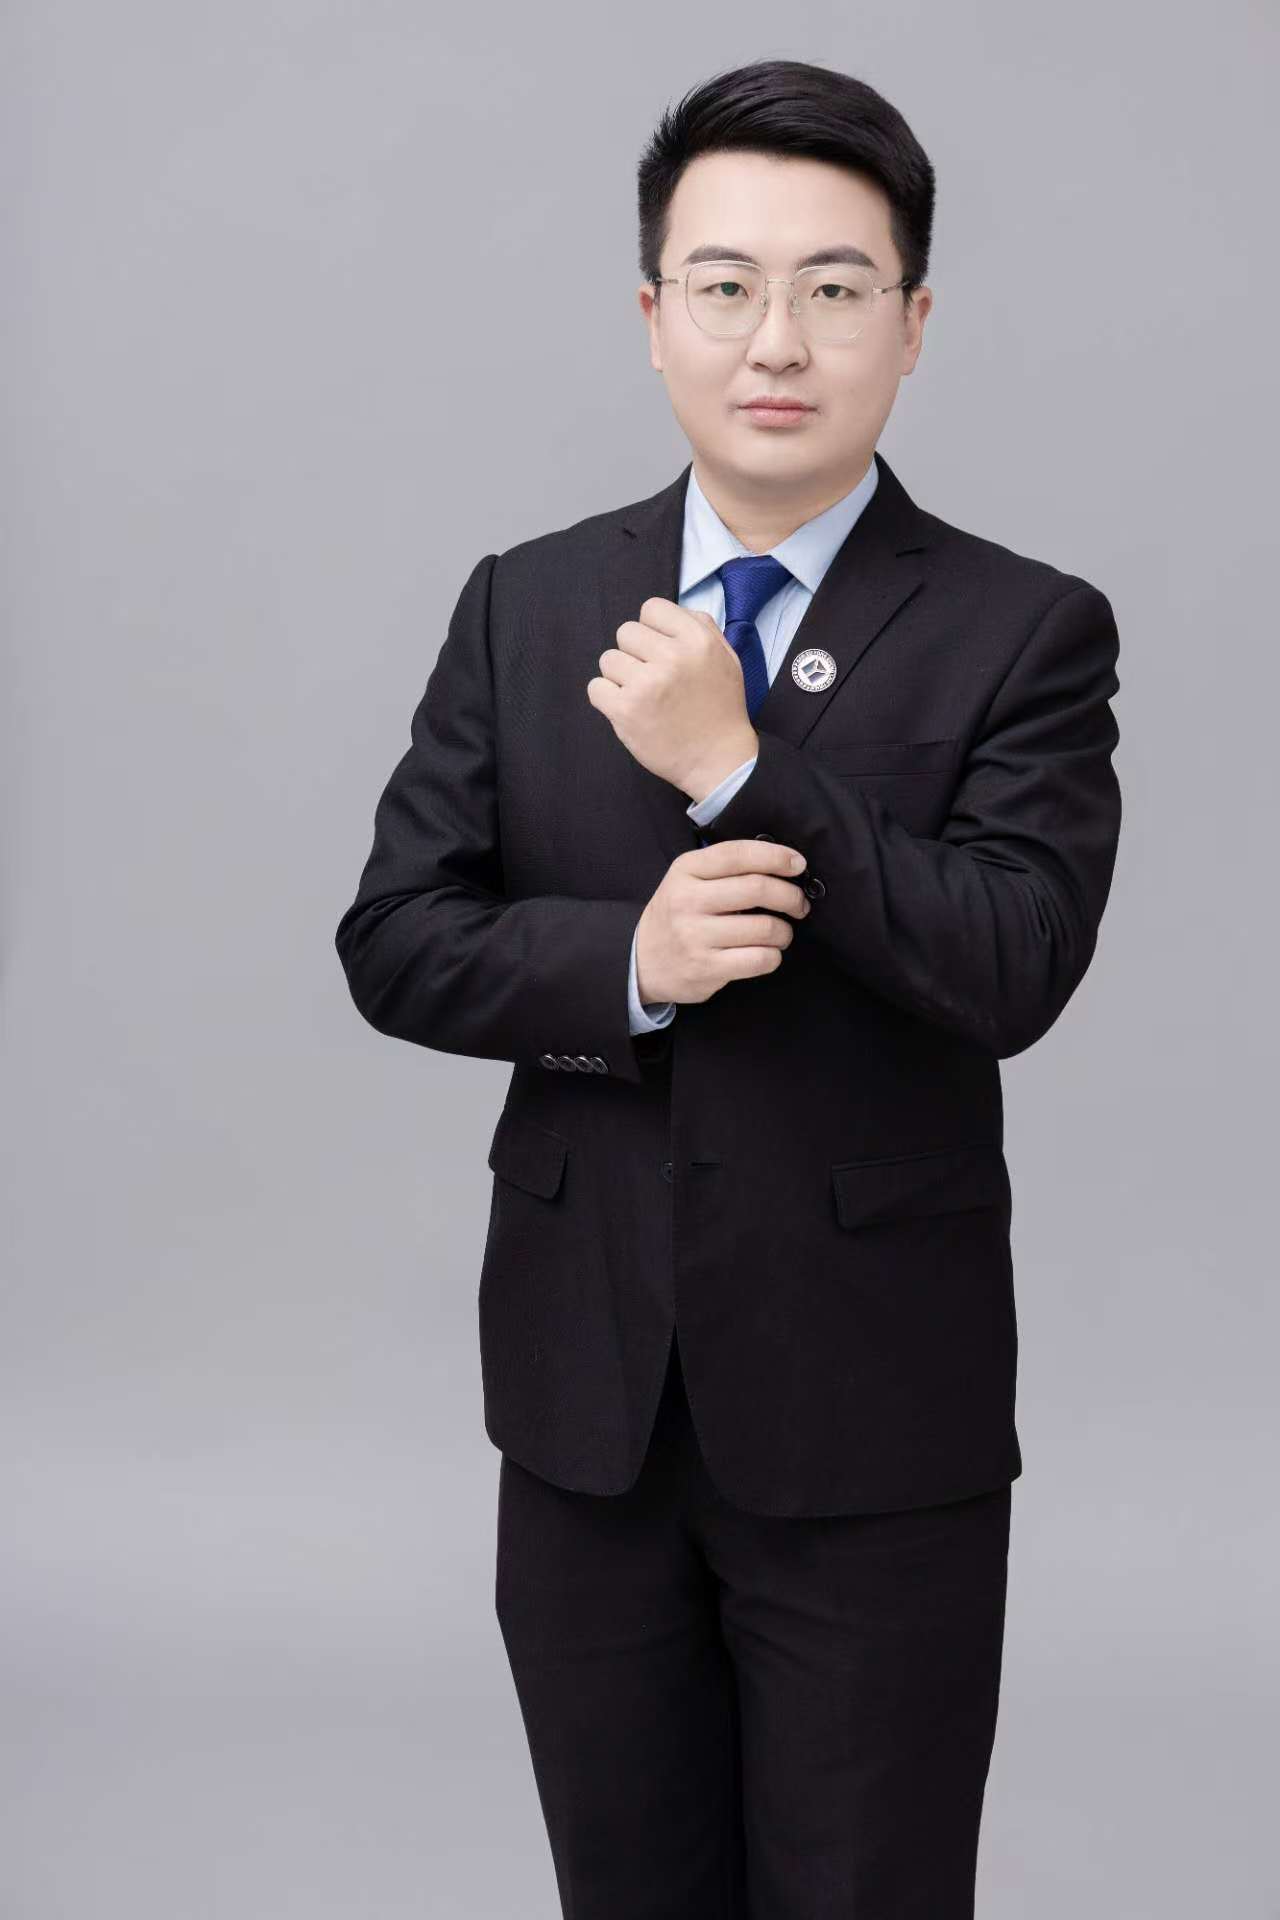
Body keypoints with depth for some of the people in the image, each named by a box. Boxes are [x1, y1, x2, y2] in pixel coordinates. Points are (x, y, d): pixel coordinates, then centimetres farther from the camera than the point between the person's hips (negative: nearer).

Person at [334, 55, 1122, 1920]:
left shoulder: (1025, 631, -6)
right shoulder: (524, 607, 4)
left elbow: (1013, 973, -18)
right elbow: (396, 940, 0)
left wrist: (732, 768, -22)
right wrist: (622, 961, -18)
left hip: (872, 1428, -3)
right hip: (588, 1398, 3)